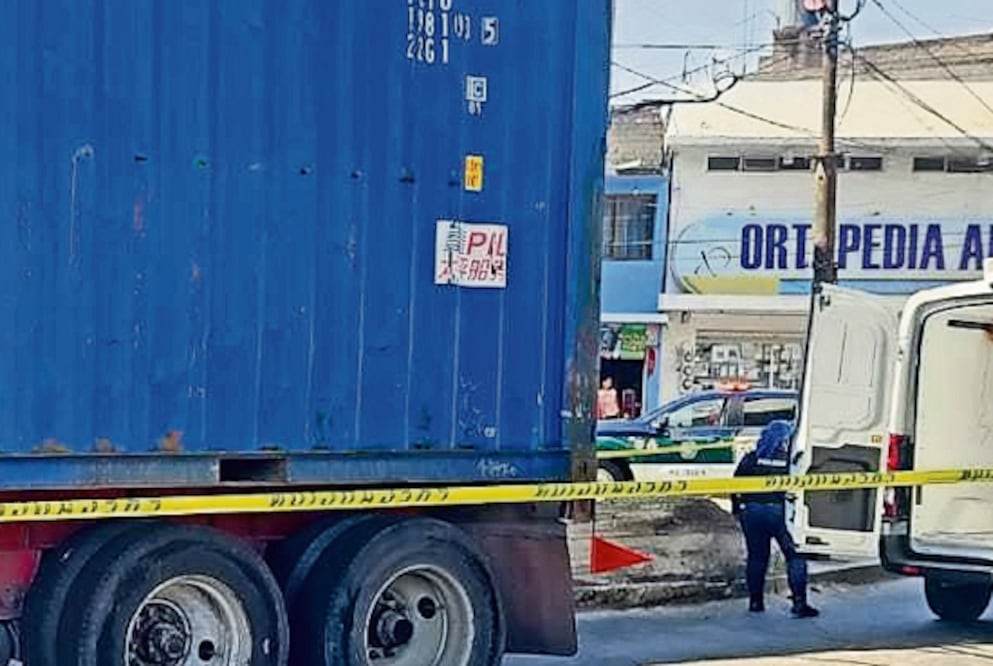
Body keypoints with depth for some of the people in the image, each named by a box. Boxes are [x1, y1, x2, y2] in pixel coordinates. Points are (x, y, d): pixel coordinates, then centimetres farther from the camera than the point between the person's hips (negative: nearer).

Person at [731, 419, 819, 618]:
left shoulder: (751, 459, 7)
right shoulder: (790, 460, -1)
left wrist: (737, 508, 16)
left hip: (751, 511, 4)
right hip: (778, 511, -4)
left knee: (756, 557, 14)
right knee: (795, 556, 2)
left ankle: (755, 601, 17)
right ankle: (799, 602, -6)